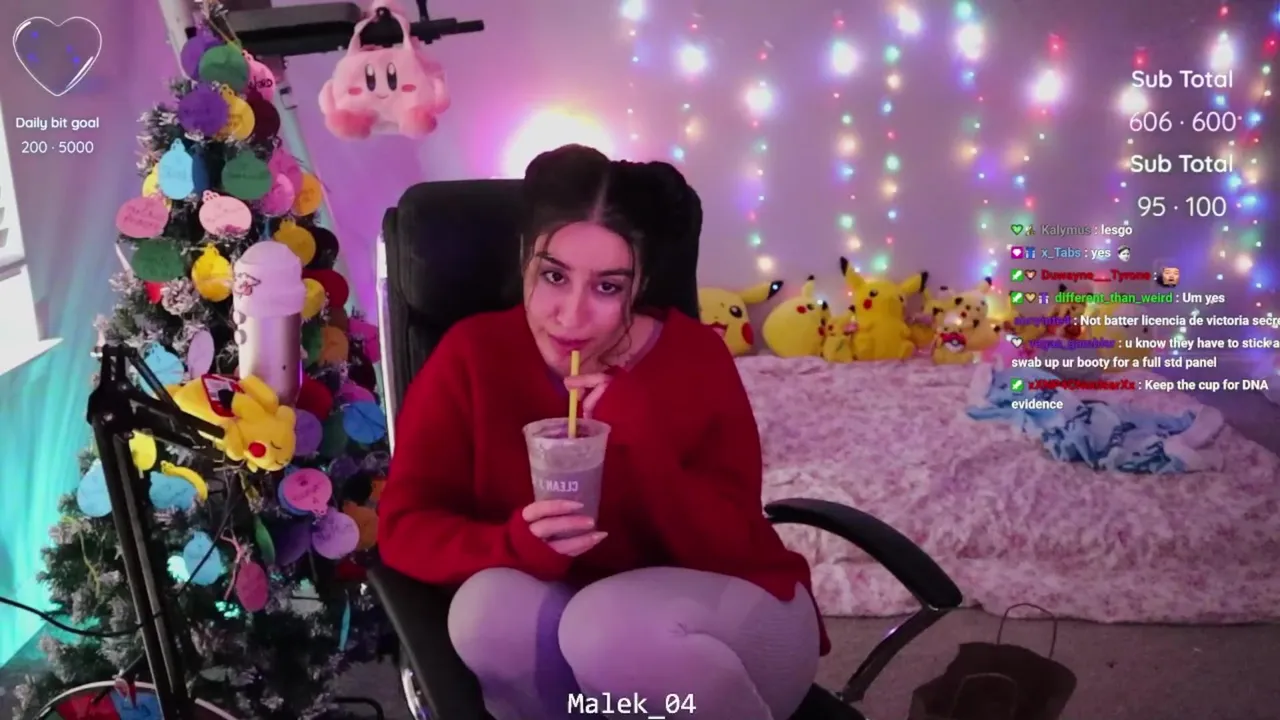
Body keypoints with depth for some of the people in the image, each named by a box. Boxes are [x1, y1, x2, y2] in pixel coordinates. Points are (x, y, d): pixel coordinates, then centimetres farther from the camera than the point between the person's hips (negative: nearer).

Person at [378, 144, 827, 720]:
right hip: (558, 630, 1)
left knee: (609, 627, -34)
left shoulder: (697, 358, -11)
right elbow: (403, 526, -11)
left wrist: (640, 443, -30)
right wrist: (519, 544, -30)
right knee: (489, 608, -31)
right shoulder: (471, 355, -8)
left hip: (736, 616, -1)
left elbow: (734, 550, -15)